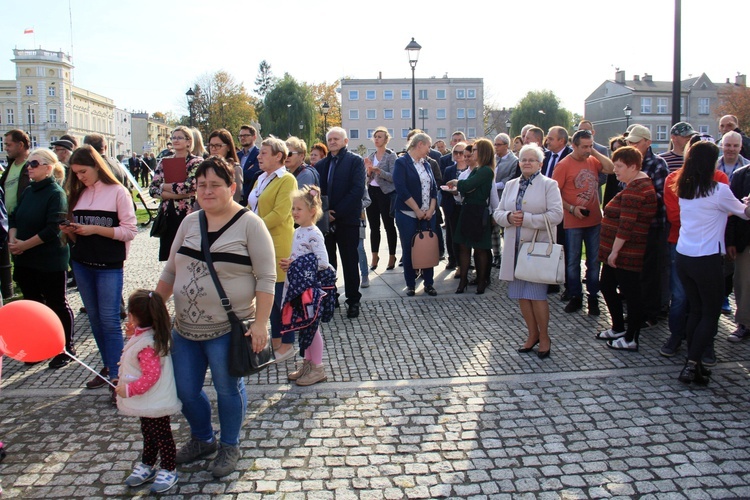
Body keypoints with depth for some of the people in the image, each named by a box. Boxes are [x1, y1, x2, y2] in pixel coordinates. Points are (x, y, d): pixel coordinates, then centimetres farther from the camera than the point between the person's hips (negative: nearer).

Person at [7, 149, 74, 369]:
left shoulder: (56, 193, -14)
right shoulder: (27, 191, 10)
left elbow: (53, 229, -22)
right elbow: (14, 218, 13)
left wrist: (25, 245, -18)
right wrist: (12, 239, -6)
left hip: (50, 262, -8)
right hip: (25, 260, 8)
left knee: (57, 305, 4)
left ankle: (67, 349, 17)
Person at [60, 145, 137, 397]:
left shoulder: (117, 192, -7)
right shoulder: (79, 194, 10)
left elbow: (130, 231, -12)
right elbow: (76, 237, 15)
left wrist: (95, 229, -19)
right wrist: (70, 231, -7)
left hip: (109, 265, -6)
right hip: (82, 264, 6)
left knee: (109, 320, -6)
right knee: (94, 319, 11)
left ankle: (116, 376, -3)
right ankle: (108, 367, 22)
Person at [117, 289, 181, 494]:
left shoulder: (146, 344, -32)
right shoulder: (147, 334, -1)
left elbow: (151, 375, -31)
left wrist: (129, 389, -22)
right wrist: (132, 336, 9)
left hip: (154, 402, -10)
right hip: (147, 401, 10)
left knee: (161, 435, 8)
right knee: (148, 433, 24)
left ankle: (169, 470, 23)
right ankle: (147, 465, 40)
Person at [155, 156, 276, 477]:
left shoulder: (249, 224, -10)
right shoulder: (190, 222, 7)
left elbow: (266, 278, -12)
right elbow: (170, 271, 16)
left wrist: (260, 324, -17)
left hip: (228, 330, -5)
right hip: (185, 328, 6)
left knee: (228, 390, 10)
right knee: (184, 390, 14)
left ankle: (229, 446, 34)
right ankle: (202, 439, 40)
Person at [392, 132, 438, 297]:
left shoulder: (426, 165, 13)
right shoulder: (401, 163, -6)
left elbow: (434, 188, 11)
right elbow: (401, 189, -14)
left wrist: (431, 209, -4)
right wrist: (417, 211, -15)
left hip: (428, 214, 5)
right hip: (408, 215, -5)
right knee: (409, 250, 3)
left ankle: (429, 283, 14)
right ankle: (410, 285, 13)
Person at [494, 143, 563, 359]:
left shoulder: (549, 185, -2)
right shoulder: (510, 185, 13)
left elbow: (556, 215, -12)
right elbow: (497, 213, 12)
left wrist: (526, 219, -17)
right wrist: (509, 217, -11)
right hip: (515, 247, 5)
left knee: (537, 294, -6)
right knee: (521, 294, 9)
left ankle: (544, 337, 12)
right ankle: (532, 334, 24)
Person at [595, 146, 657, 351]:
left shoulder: (634, 190, -20)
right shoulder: (641, 183, 15)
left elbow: (626, 225, -25)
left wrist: (614, 251, -20)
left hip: (626, 253, -11)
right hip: (618, 252, 11)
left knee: (630, 293, 0)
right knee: (607, 286, 19)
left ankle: (631, 339, 12)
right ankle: (618, 328, 32)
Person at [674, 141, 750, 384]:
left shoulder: (684, 189, 6)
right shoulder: (719, 190, -12)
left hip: (683, 257, 6)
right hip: (707, 259, -6)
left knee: (695, 310, 15)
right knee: (711, 314, 4)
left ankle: (693, 363, 17)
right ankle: (692, 363, -2)